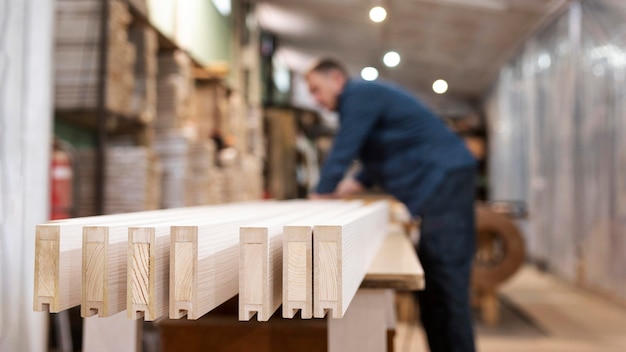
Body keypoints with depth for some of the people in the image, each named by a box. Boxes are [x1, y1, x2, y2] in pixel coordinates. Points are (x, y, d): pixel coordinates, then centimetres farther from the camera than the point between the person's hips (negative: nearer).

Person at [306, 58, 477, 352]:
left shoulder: (360, 95, -8)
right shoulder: (363, 98, 22)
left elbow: (342, 151, -11)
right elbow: (383, 156, 30)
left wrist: (320, 195, 1)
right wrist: (356, 183, 18)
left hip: (444, 180, -10)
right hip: (437, 183, 10)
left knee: (445, 281, -11)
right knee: (431, 281, 9)